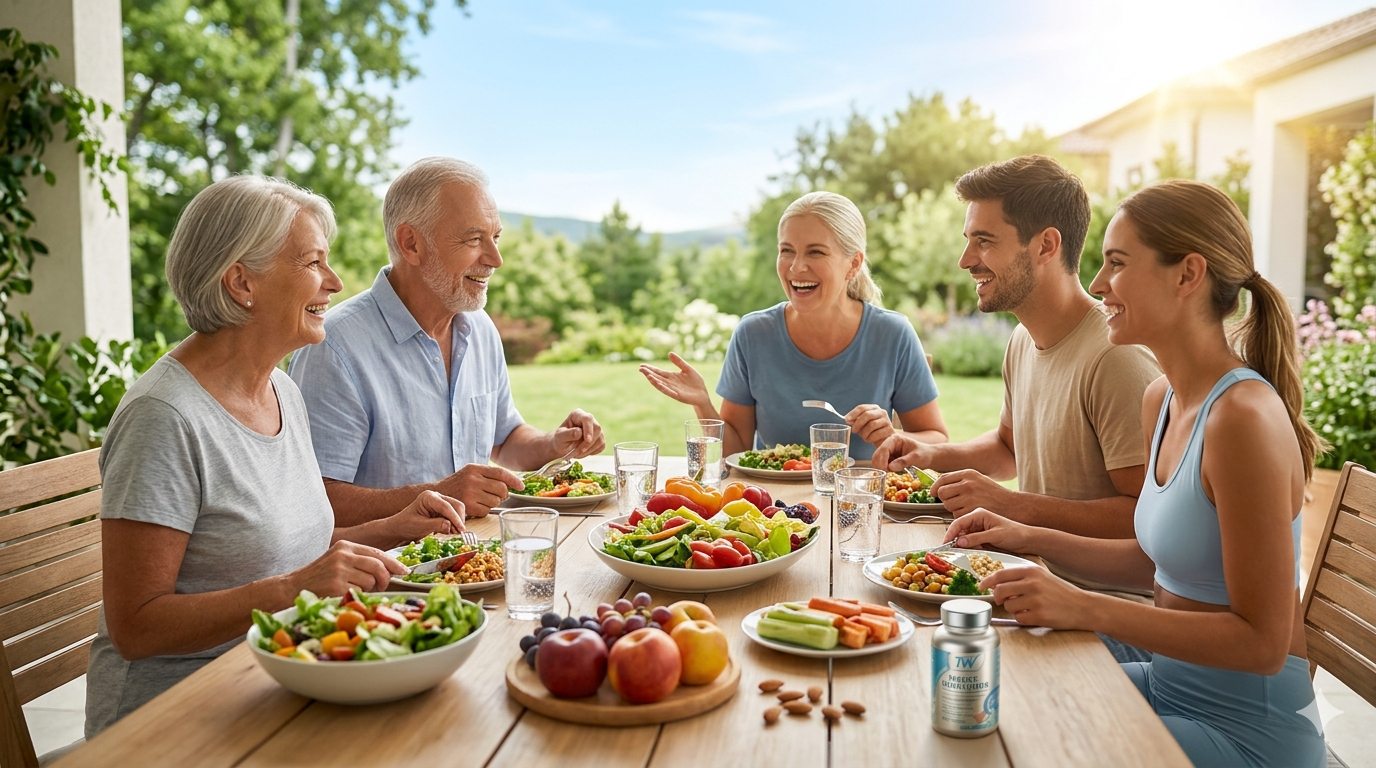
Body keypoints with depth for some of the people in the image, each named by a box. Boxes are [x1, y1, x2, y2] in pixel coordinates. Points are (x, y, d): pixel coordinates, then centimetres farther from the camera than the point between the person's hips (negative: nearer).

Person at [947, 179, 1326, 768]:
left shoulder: (1244, 417, -25)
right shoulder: (1161, 400, 2)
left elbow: (1263, 642, -23)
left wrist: (1087, 610, -28)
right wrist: (1031, 539, 5)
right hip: (1170, 685, 8)